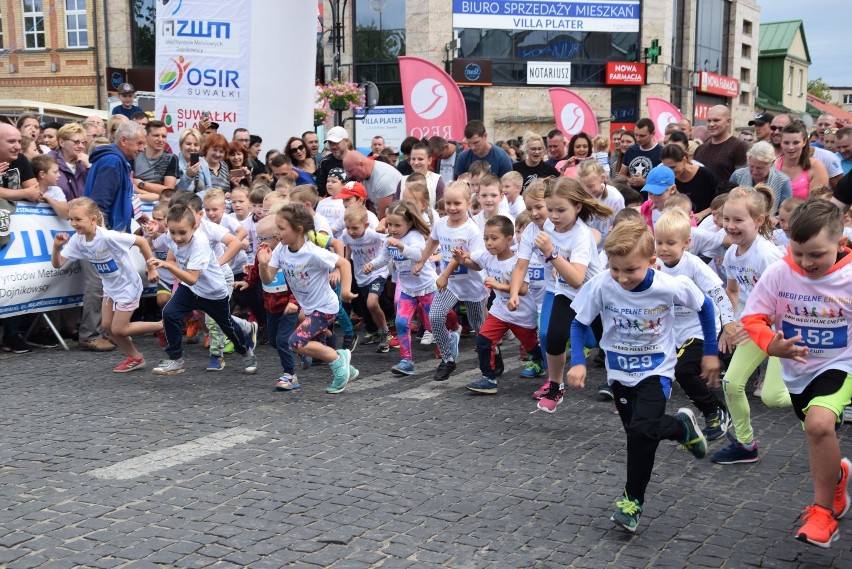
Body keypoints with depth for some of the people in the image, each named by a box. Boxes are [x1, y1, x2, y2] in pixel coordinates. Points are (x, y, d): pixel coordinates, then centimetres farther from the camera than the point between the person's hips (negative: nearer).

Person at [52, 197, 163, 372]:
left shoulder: (108, 237, -32)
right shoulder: (77, 240, -11)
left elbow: (141, 241, -25)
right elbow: (57, 264, -12)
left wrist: (151, 269, -19)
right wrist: (57, 247, -32)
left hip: (127, 285, -7)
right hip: (110, 287, 7)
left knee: (119, 329, -3)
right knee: (107, 325, 7)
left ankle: (162, 326, 14)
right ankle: (135, 358, 24)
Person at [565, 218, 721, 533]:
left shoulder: (671, 286, -25)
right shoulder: (601, 286, -23)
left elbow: (705, 306, -5)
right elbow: (579, 323, -6)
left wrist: (710, 352, 2)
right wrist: (578, 362, -18)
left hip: (656, 369, -3)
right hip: (619, 371, 3)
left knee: (642, 430, -21)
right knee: (637, 433, 12)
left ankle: (633, 499, 0)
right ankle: (682, 427, 43)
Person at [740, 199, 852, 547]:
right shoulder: (778, 274, -18)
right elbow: (753, 318, -13)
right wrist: (771, 344, -31)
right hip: (796, 369, 4)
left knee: (819, 423, -31)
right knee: (819, 437, 23)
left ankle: (823, 509, -11)